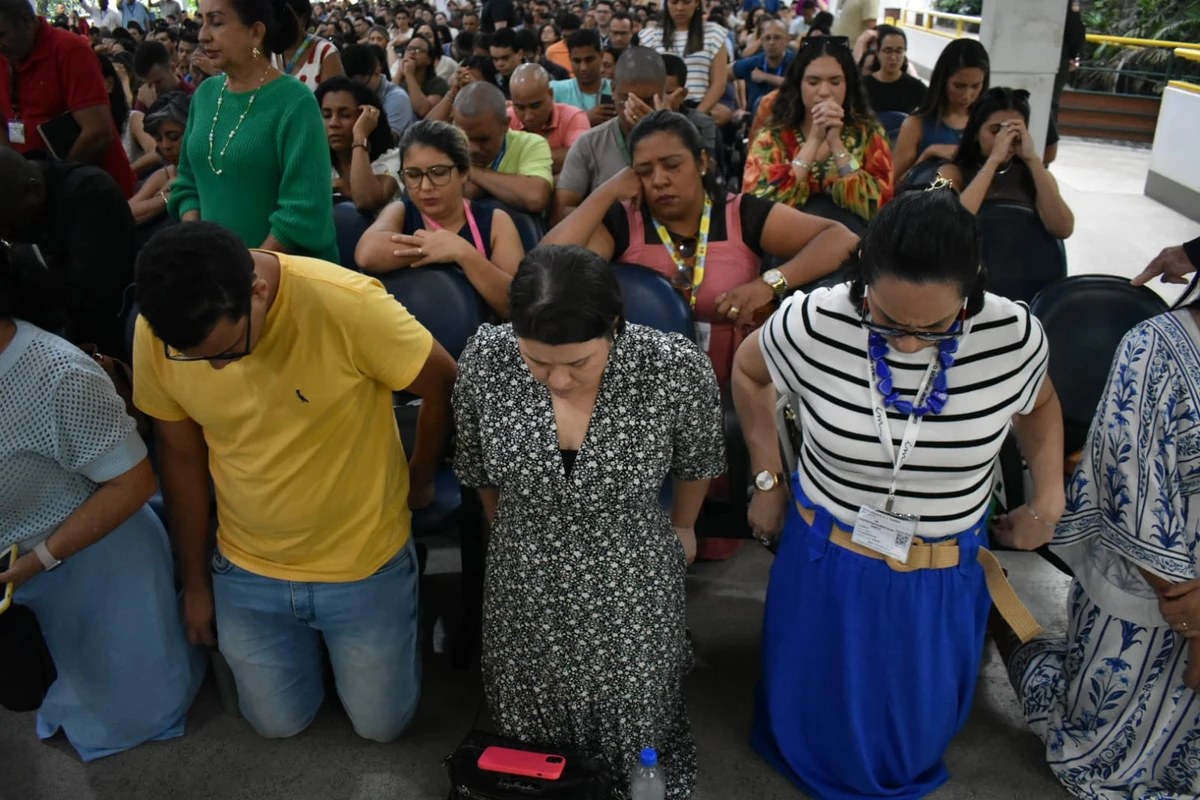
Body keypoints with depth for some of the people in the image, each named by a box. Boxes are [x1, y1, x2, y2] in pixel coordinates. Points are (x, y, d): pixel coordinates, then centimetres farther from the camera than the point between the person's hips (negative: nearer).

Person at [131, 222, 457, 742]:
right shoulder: (155, 335, -16)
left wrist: (419, 481, 0)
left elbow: (445, 384, -16)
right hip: (247, 571, 3)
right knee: (278, 723, 18)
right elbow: (180, 453, -1)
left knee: (380, 723, 15)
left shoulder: (348, 304, -30)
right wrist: (195, 581, 8)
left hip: (366, 564, -3)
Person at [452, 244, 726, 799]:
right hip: (524, 589, 2)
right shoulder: (485, 360, -22)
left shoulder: (678, 371, -27)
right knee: (529, 744, 24)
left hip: (630, 592, -1)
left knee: (634, 743, 21)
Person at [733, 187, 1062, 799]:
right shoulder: (811, 324, -25)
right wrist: (768, 479, 0)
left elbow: (1039, 404, 5)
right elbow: (749, 372, -1)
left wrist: (1049, 498, -5)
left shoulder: (1014, 336, -20)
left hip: (943, 579, 1)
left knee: (917, 719, 26)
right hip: (828, 564, -1)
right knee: (817, 710, 23)